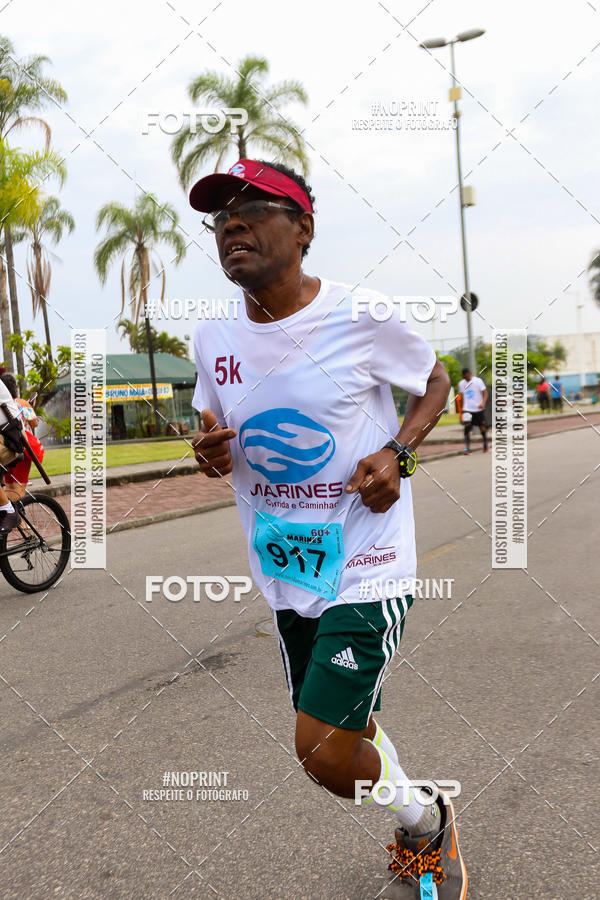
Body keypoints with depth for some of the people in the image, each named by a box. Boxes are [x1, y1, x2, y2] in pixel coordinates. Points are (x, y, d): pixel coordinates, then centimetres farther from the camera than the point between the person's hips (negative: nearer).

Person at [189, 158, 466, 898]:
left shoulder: (361, 318, -13)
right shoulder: (213, 337, 0)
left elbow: (435, 383, 3)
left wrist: (398, 454, -15)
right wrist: (210, 454, -10)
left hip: (367, 566, -5)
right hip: (283, 568, 6)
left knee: (323, 752, -9)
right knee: (345, 730, 19)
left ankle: (426, 823, 24)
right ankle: (420, 833, 50)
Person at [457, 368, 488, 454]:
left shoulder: (478, 381, -5)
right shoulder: (461, 383, 5)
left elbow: (485, 392, -7)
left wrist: (483, 403, -24)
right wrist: (461, 410, 13)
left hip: (479, 409, -2)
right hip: (467, 409, 2)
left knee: (482, 428, 4)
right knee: (467, 427, -13)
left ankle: (485, 446, 23)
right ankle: (467, 448, -13)